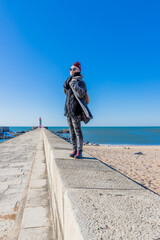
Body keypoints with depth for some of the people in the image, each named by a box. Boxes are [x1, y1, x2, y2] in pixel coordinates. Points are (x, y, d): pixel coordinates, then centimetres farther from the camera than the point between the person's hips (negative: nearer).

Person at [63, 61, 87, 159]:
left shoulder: (81, 82, -6)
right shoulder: (69, 80, 16)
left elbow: (81, 94, -24)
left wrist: (74, 84, -17)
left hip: (76, 110, -7)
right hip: (68, 109, 7)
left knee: (77, 130, -7)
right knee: (72, 131, 8)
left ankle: (80, 151, 0)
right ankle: (74, 150, 15)